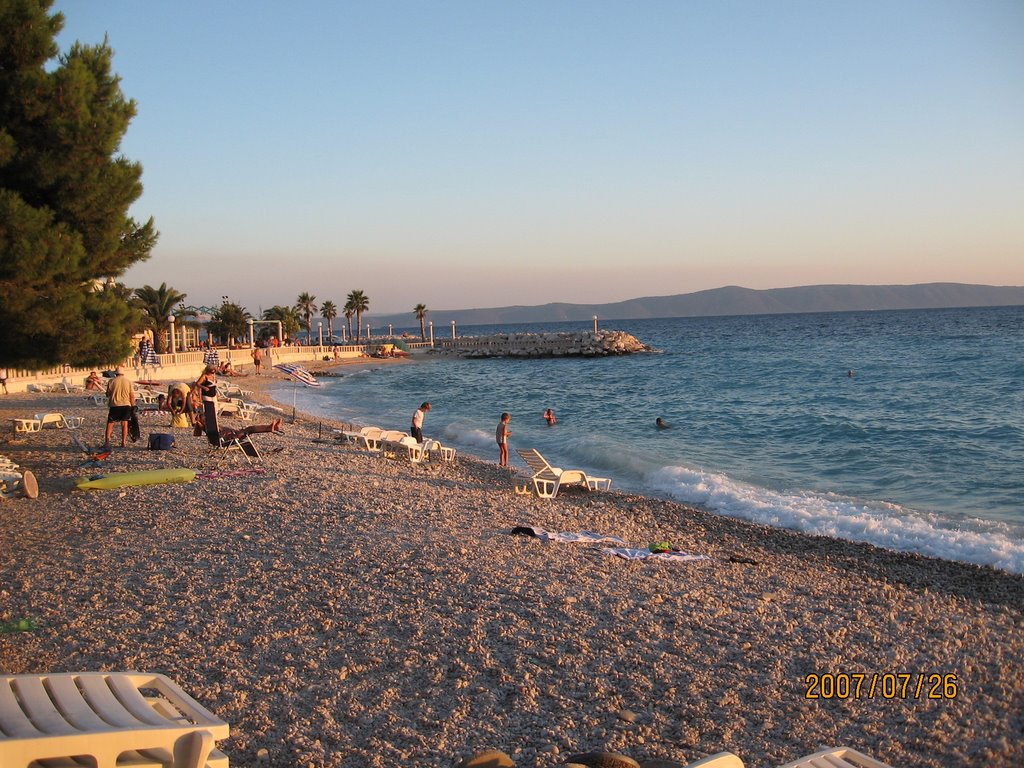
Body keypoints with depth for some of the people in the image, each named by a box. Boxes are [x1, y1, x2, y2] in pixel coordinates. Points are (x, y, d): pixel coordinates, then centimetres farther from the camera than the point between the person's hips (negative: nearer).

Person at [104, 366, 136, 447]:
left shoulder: (112, 381, -4)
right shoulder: (128, 381, 2)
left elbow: (107, 394, 1)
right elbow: (132, 396, 1)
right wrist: (133, 406, 9)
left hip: (114, 405, -2)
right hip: (126, 405, 2)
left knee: (110, 423, 6)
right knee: (124, 423, 8)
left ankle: (107, 440, -6)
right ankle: (124, 442, 6)